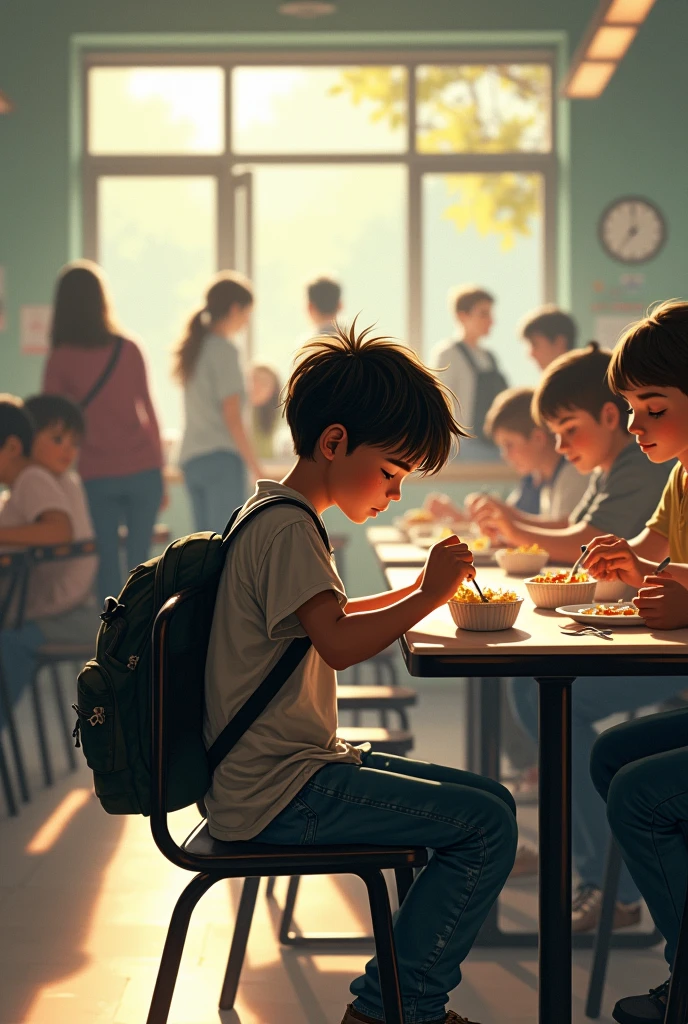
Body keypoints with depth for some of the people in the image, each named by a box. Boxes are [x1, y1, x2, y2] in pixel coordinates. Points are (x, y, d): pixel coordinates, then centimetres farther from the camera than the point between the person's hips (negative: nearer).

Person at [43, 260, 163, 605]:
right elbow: (148, 412, 7)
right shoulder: (129, 349, 2)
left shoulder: (60, 359, -3)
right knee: (140, 563, 8)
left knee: (107, 565, 3)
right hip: (142, 469, 2)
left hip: (97, 476, -2)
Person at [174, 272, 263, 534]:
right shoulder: (224, 350, -9)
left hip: (191, 457, 8)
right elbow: (232, 417, -13)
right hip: (222, 457, -8)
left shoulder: (194, 347, 15)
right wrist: (256, 467, -8)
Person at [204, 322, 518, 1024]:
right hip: (278, 795, -11)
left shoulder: (275, 516, 17)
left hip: (298, 768, 11)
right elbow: (340, 643, -27)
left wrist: (420, 588, 16)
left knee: (490, 803, 12)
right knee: (488, 825, -14)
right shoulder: (286, 529, -15)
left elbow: (331, 616, 29)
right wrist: (428, 596, -17)